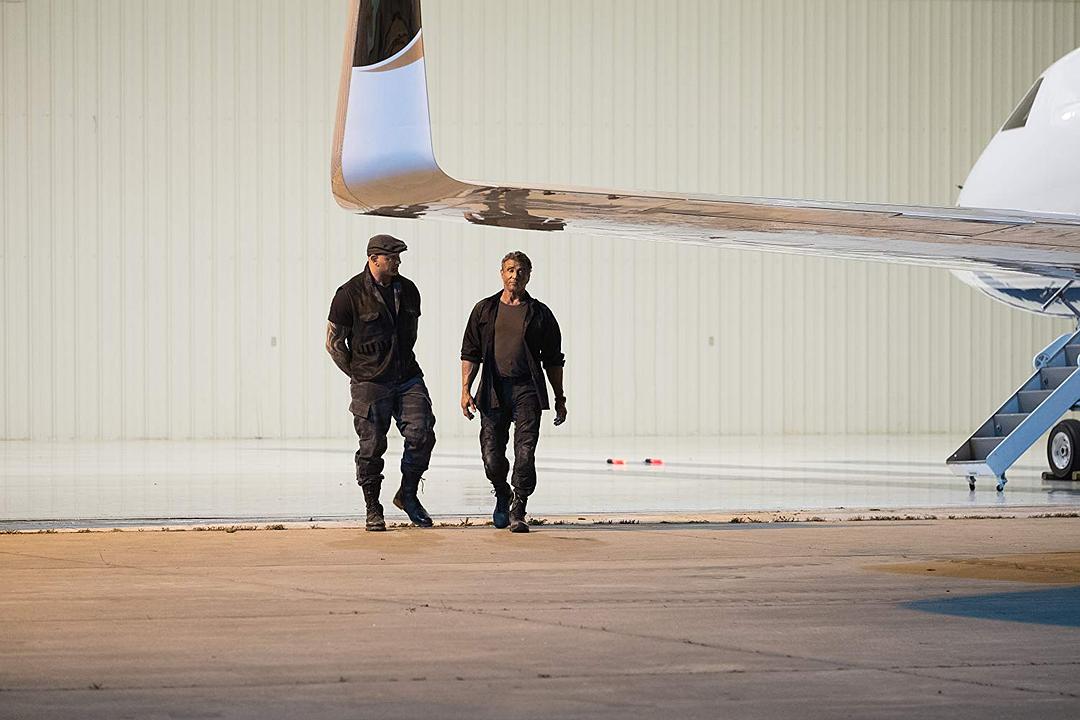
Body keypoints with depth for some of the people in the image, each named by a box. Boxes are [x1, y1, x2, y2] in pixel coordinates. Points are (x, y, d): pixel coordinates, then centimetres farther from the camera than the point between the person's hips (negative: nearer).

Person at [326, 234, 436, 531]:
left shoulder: (407, 290, 9)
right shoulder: (350, 294, -7)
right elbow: (334, 342, -1)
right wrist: (359, 374, -1)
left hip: (408, 378, 4)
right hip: (370, 384, -4)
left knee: (421, 434, -7)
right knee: (372, 446, -2)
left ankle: (408, 494, 12)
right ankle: (373, 510, 11)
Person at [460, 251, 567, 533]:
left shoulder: (540, 313, 10)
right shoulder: (485, 309, 12)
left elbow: (553, 360, 13)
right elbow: (470, 353, 10)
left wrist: (559, 399, 10)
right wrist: (466, 389, -1)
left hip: (527, 390, -1)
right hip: (493, 390, 1)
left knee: (525, 454, -13)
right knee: (492, 457, -1)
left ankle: (518, 513, -6)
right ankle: (502, 495, 29)